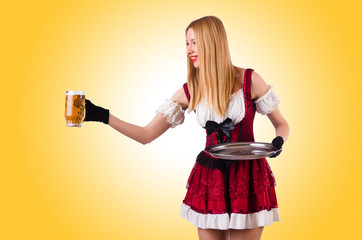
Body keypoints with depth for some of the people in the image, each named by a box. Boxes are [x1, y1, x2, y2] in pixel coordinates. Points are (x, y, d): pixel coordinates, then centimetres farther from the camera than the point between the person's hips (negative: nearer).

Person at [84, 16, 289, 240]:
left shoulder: (249, 80, -7)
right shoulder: (188, 92, -1)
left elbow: (282, 125, 4)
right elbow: (146, 135, -1)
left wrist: (278, 142, -19)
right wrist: (102, 115, -8)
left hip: (248, 179, -2)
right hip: (209, 177, 2)